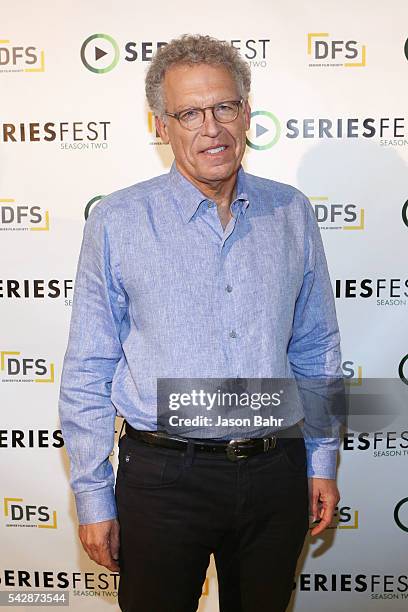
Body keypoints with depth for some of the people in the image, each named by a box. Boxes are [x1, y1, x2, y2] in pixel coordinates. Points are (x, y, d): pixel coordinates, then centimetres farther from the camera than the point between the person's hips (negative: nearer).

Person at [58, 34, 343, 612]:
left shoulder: (291, 213, 2)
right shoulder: (117, 222, -6)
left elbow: (317, 349, 9)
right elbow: (87, 374, -4)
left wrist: (322, 462, 9)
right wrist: (93, 497, -4)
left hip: (277, 473, 3)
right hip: (164, 477, -2)